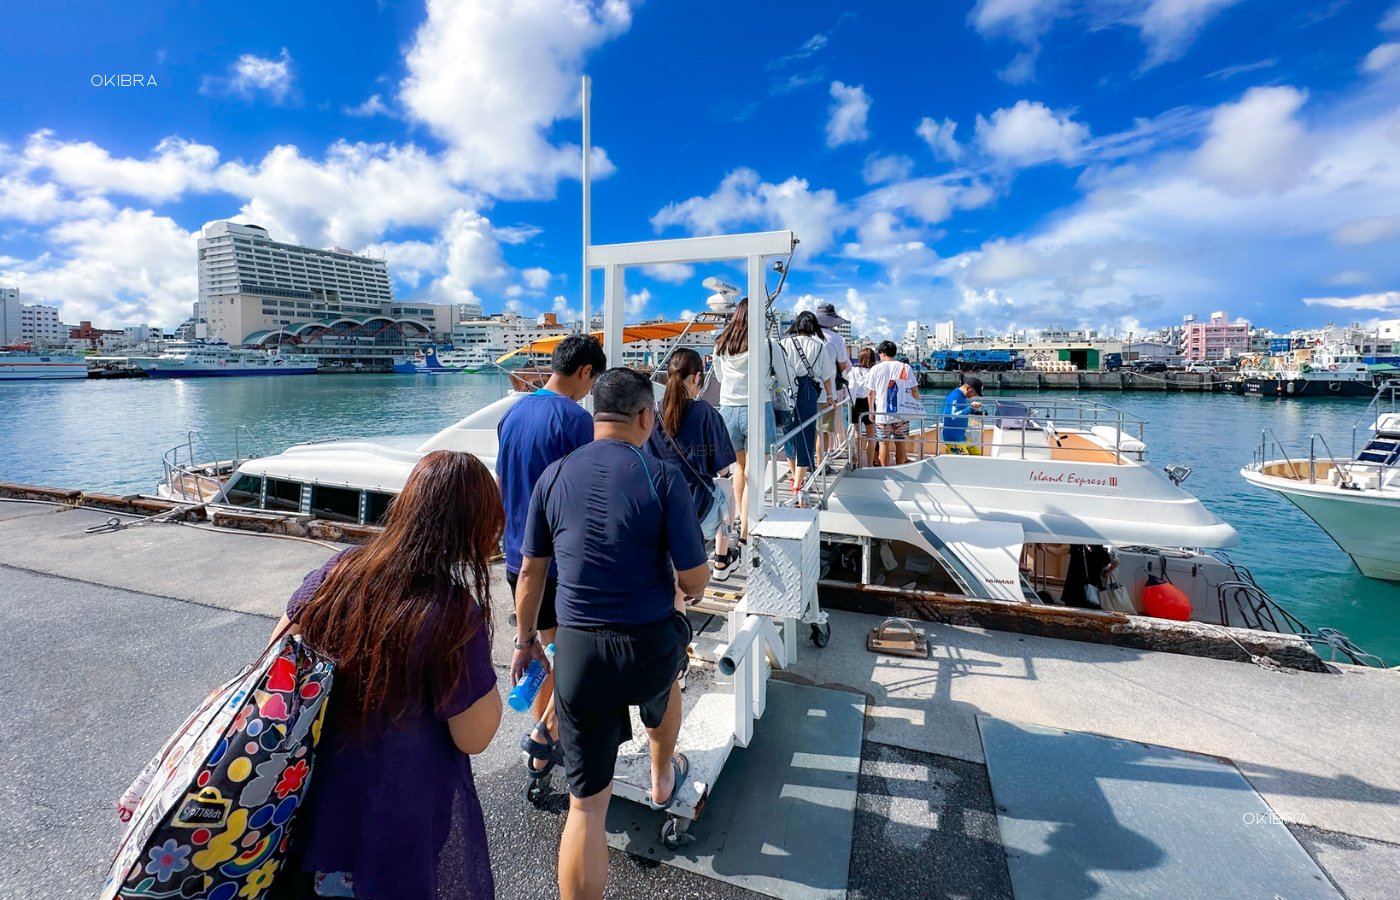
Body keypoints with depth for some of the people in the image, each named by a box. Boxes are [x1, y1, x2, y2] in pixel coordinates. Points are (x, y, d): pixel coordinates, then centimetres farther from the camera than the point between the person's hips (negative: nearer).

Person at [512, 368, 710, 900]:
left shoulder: (554, 476, -1)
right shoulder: (663, 478, -12)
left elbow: (530, 571, 6)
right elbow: (694, 579, -11)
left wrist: (525, 641, 20)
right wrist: (687, 588, 13)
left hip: (578, 652, 1)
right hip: (649, 644, -1)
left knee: (587, 802, 12)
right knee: (663, 679, 36)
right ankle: (663, 781, 59)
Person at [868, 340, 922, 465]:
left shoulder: (876, 369, -1)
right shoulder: (905, 367, 0)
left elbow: (871, 393, 2)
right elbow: (914, 390, -1)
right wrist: (916, 406, 13)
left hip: (882, 413, -1)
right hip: (902, 413, 1)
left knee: (884, 444, 5)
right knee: (900, 443, 9)